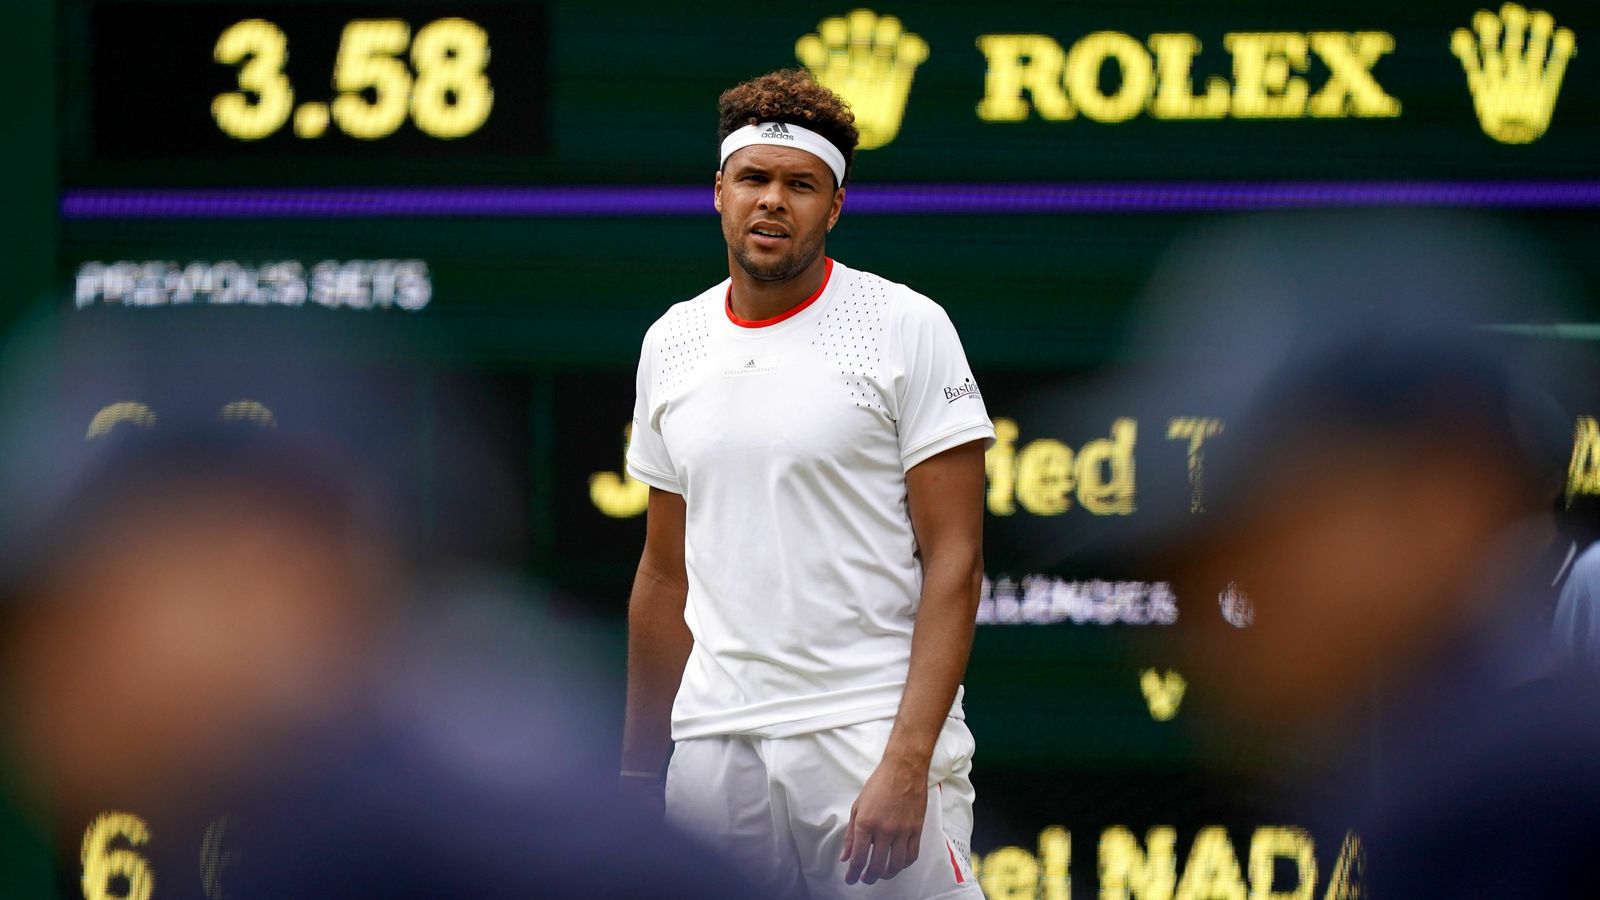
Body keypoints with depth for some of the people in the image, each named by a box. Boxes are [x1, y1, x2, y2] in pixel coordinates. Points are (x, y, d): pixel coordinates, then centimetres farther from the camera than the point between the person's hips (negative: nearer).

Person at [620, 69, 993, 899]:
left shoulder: (908, 329, -3)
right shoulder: (671, 345, 11)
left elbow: (953, 558, -8)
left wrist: (906, 764, -17)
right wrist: (636, 770, 14)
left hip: (869, 734, -4)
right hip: (714, 744, 4)